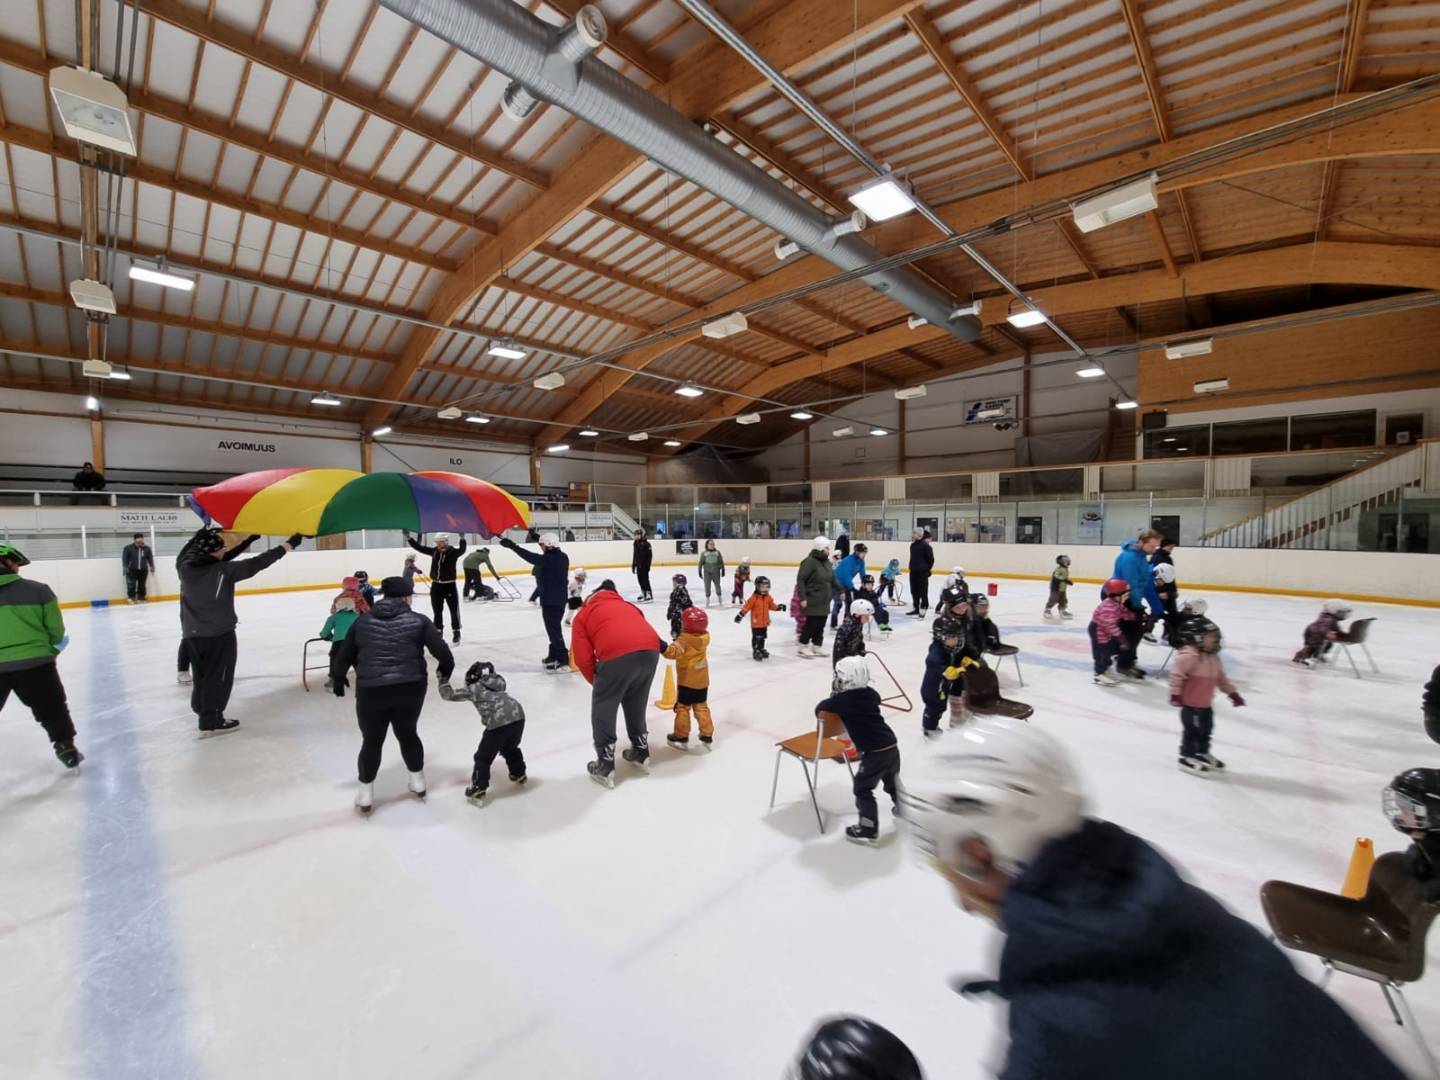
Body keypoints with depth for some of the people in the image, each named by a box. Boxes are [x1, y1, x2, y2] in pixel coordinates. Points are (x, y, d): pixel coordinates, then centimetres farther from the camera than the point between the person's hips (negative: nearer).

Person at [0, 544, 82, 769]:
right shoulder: (38, 589, -4)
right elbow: (56, 628, 1)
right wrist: (50, 649, 21)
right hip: (34, 662, -1)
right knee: (52, 709, 15)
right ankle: (66, 748, 21)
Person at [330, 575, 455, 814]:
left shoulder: (363, 621, 7)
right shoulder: (418, 620, -1)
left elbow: (344, 654, 13)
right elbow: (441, 650, -5)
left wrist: (338, 678, 31)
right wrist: (445, 669, 14)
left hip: (371, 691, 0)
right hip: (410, 688, 0)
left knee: (372, 740, 19)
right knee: (407, 733, 21)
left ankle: (366, 792, 28)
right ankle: (418, 781, 34)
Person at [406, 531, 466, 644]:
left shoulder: (453, 552, -11)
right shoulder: (434, 551, 2)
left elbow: (462, 550, -24)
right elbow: (419, 547, 8)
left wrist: (462, 538, -41)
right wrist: (408, 538, 3)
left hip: (449, 586, -5)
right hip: (436, 585, 5)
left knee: (454, 610, 4)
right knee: (437, 611, 13)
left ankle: (456, 632, 17)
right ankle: (438, 631, 25)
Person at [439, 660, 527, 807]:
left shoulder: (473, 689, 12)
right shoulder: (497, 683, 26)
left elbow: (449, 695, 15)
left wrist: (443, 679, 30)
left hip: (499, 722, -6)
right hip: (518, 716, 6)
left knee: (483, 757, 12)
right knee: (510, 748, 33)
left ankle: (478, 791, 13)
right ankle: (519, 775, 47)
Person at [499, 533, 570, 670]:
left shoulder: (548, 559, -21)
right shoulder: (562, 557, 6)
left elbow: (531, 557, -30)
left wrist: (512, 545, -31)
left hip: (551, 600, -10)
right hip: (559, 598, 10)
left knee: (553, 629, -5)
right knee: (554, 628, 21)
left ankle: (563, 661, -4)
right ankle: (554, 655, 33)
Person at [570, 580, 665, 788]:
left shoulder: (582, 615, 23)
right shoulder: (626, 605, 37)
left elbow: (583, 658, 13)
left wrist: (598, 681, 25)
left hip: (618, 655, -5)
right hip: (650, 650, 5)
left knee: (603, 709, 16)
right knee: (636, 704, 28)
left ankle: (605, 765, 23)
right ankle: (641, 752, 42)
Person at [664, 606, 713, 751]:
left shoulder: (684, 639, -22)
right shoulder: (704, 637, -4)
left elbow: (673, 652, -34)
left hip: (687, 681, -6)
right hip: (702, 681, 6)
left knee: (682, 708, 8)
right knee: (701, 707, 17)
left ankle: (681, 737, 17)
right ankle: (707, 735, 20)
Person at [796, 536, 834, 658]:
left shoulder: (827, 562, 10)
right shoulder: (809, 562, -17)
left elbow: (833, 579, 22)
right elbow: (800, 580, -19)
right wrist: (802, 597, -22)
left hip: (824, 602, 8)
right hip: (813, 601, -8)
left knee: (820, 625, 13)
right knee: (811, 624, -1)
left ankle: (817, 647, 26)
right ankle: (802, 647, 14)